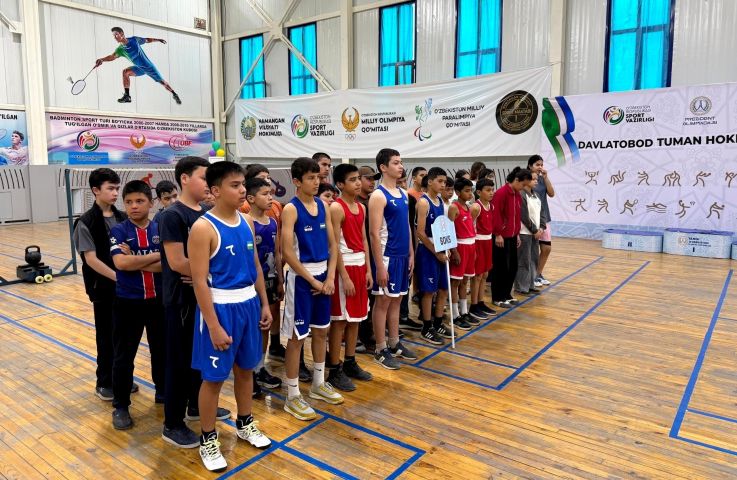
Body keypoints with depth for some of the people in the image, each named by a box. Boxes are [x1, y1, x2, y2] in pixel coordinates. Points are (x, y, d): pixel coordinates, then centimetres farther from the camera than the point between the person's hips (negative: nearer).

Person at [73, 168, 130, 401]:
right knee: (106, 334, 7)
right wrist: (117, 277, -22)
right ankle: (104, 382, 23)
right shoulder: (86, 222, -11)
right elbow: (91, 259, -15)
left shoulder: (122, 218, 4)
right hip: (103, 287, -4)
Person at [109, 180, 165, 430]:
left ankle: (163, 392, 37)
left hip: (159, 301, 2)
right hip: (128, 302, -2)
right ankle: (120, 406, 24)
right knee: (123, 356, 8)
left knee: (161, 351, 16)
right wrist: (156, 256, -15)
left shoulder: (161, 229, -1)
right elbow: (121, 263, -21)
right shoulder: (119, 231, -5)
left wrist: (136, 262, -18)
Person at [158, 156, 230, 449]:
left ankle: (197, 405, 38)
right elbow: (177, 262, -21)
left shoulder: (207, 214, 6)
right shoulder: (172, 216, -15)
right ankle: (172, 425, 17)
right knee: (179, 359, 3)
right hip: (182, 299, -7)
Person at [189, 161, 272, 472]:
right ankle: (208, 440, 25)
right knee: (214, 377, 7)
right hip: (220, 307, -6)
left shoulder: (246, 223, 6)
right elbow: (200, 282, -17)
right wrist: (214, 326, -18)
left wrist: (264, 304, 11)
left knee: (246, 368, 19)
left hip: (248, 304, 7)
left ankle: (245, 425, 40)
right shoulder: (203, 228, -15)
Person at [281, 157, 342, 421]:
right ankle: (293, 396, 14)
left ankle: (319, 384, 34)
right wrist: (312, 280, -13)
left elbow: (332, 245, 8)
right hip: (301, 277, -6)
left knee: (321, 331, 17)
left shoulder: (323, 206, 6)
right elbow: (287, 252, -17)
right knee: (297, 336, 1)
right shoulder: (291, 209, -12)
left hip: (323, 275, 7)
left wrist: (330, 277, -3)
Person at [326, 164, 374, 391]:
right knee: (340, 320, -1)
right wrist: (344, 276, -18)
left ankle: (350, 363, 27)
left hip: (360, 265, 8)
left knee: (356, 317, 14)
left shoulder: (361, 208, 11)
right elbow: (334, 245, -16)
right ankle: (335, 370, 9)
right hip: (344, 266, -8)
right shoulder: (336, 208, -12)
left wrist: (368, 269, 9)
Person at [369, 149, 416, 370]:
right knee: (383, 302, 2)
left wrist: (411, 254, 14)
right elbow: (374, 233, -17)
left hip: (402, 256, 8)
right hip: (387, 257, -8)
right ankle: (380, 350, 12)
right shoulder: (378, 195, -13)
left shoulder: (403, 194, 12)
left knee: (396, 300, 15)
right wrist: (379, 265, -20)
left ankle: (394, 344, 27)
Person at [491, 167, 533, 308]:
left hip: (512, 237, 8)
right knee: (500, 268, 0)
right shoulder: (501, 193, -16)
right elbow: (496, 215, -18)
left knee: (513, 267, 12)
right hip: (501, 237, -8)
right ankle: (497, 298, 12)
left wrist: (517, 234, 17)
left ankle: (506, 294, 26)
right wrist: (498, 234, -17)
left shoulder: (517, 195, 11)